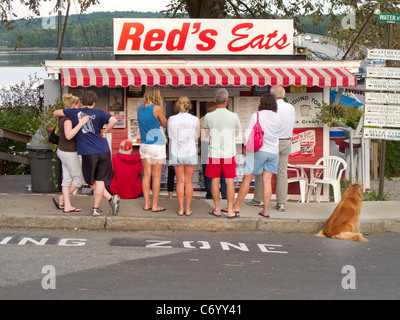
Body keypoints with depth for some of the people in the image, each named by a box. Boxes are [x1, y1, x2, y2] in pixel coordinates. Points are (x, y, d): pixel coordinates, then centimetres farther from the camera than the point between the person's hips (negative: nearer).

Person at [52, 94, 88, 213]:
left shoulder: (63, 117, 8)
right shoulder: (67, 119, -22)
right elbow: (68, 136, -35)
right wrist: (81, 123, -35)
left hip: (63, 151, 9)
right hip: (69, 153, -9)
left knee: (67, 179, 10)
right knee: (79, 179, 5)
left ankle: (67, 206, 11)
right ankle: (62, 198, 13)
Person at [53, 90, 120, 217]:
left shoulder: (75, 113, 4)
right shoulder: (98, 113, 2)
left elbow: (55, 113, 14)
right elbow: (113, 120, -15)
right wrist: (104, 132, 0)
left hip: (88, 154, -1)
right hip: (103, 151, 1)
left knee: (91, 182, 14)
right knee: (100, 180, 7)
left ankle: (111, 199, 7)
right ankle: (96, 208, 5)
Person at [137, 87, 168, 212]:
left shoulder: (140, 107, 5)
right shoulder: (156, 108, -12)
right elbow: (165, 124, 1)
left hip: (144, 144, 6)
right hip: (157, 144, -6)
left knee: (146, 175, 9)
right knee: (156, 176, 0)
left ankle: (147, 204, 12)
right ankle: (155, 205, 2)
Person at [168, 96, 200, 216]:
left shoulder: (171, 119, -5)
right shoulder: (195, 120, -6)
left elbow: (170, 135, 7)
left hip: (176, 153, 1)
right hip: (190, 153, -1)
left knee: (180, 181, 8)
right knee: (189, 182, 7)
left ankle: (181, 209, 7)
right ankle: (188, 209, 9)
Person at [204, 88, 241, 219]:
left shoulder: (208, 117, -5)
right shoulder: (234, 116, -7)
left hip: (214, 154, 1)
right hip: (229, 154, -1)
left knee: (215, 181, 9)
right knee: (229, 181, 4)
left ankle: (217, 209, 15)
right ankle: (230, 210, 5)